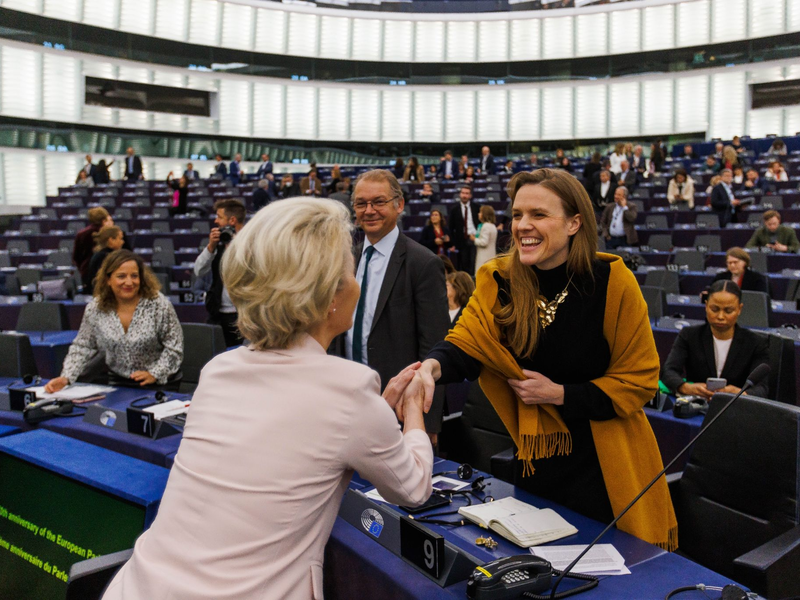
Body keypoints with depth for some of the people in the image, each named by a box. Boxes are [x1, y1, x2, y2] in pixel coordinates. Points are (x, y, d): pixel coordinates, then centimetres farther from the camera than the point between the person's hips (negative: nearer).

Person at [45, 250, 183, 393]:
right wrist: (65, 378, -8)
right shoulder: (95, 308, 0)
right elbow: (82, 347, 6)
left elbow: (174, 347, -5)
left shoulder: (159, 305, -8)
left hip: (157, 384, -3)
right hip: (115, 381, 3)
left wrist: (154, 374, -16)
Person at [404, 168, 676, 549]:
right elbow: (466, 343, -17)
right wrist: (433, 366, -40)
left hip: (606, 468, -3)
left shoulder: (612, 282, -15)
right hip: (537, 466, 3)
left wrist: (559, 394, -17)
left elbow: (640, 380, -9)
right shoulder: (499, 280, -6)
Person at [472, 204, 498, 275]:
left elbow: (484, 242, -21)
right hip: (491, 255, 10)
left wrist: (474, 239, -7)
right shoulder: (493, 226, 15)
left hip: (485, 257, -10)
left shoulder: (485, 226, -15)